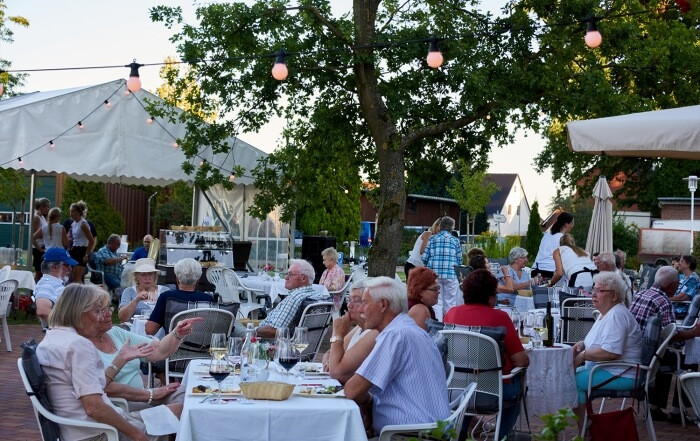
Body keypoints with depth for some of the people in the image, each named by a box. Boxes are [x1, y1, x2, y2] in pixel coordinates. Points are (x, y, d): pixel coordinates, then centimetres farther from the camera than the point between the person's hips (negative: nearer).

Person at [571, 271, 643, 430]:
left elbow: (611, 352, -28)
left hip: (621, 375, -11)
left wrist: (583, 355, -16)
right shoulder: (606, 313, 16)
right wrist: (582, 344, 10)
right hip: (607, 370, 11)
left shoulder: (617, 315, -18)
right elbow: (601, 343, 31)